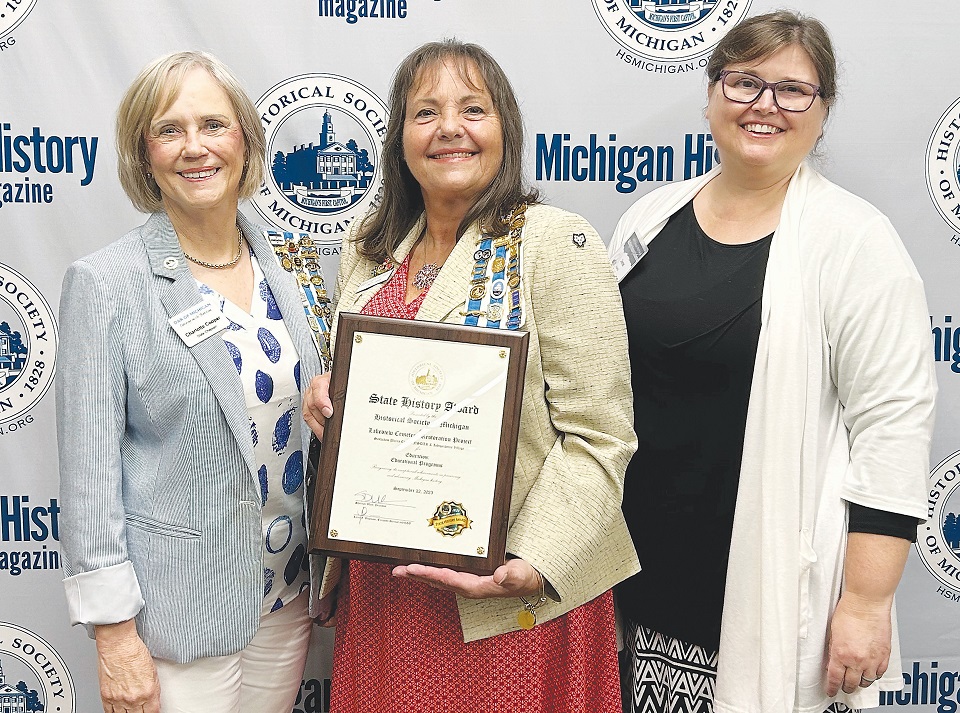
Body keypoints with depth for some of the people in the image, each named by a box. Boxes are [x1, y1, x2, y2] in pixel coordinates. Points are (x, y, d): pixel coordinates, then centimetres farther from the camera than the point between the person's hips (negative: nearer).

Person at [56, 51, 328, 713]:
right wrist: (115, 633, -13)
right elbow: (89, 471, -12)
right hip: (178, 614, -5)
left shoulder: (278, 270, 4)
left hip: (287, 597, 5)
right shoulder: (105, 283, -11)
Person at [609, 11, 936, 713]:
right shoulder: (652, 216, 7)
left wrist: (867, 603, -14)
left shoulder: (854, 239, -8)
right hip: (640, 569, 5)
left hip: (771, 591, -4)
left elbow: (894, 423, -11)